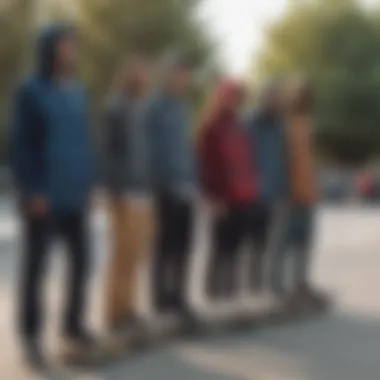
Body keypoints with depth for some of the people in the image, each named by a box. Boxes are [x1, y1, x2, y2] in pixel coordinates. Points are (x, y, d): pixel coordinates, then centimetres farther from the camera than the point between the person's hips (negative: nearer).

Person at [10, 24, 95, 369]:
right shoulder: (31, 90, -6)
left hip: (75, 195, 6)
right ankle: (32, 336, 10)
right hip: (44, 195, -6)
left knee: (81, 260, 10)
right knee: (36, 265, 1)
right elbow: (19, 144, -8)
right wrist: (31, 190, -13)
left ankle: (74, 325, 26)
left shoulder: (77, 92, 11)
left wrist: (88, 184, 8)